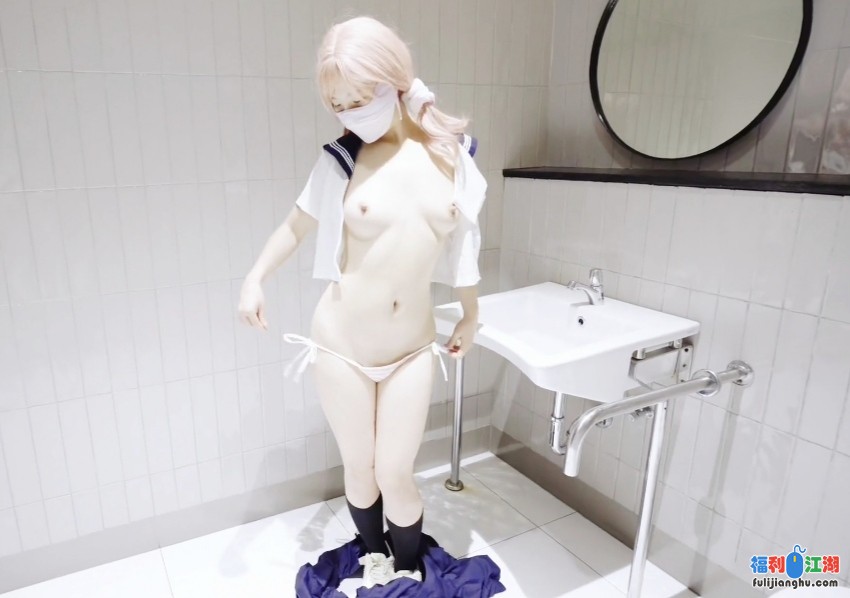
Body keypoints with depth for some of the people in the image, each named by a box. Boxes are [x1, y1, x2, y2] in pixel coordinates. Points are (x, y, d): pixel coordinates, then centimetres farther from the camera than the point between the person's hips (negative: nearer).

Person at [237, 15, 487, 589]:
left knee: (395, 476, 5)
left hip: (413, 350, 1)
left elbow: (464, 244, 8)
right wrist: (256, 278, -7)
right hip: (340, 346, 0)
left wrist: (471, 316, 16)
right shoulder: (342, 160, -7)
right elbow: (296, 226, 7)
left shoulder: (451, 155, -3)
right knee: (360, 471, 14)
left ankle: (409, 573, 35)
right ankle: (375, 559, 43)